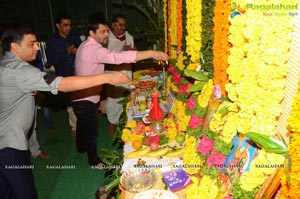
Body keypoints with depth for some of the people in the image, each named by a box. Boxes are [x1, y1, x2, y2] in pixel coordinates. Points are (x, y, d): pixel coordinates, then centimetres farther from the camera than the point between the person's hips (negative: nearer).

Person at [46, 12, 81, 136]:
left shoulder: (75, 37, 7)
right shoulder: (51, 41, 0)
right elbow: (50, 60, -5)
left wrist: (78, 52, -12)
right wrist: (67, 53, -15)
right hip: (65, 77, -2)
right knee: (70, 103, 6)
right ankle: (75, 126, 23)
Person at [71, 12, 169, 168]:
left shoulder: (86, 46, 6)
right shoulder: (94, 49, -27)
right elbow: (117, 57, -41)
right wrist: (151, 53, -43)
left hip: (80, 97, 10)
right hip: (86, 100, -10)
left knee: (82, 125, 29)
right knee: (92, 130, 9)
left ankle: (81, 147, 53)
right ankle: (94, 160, 29)